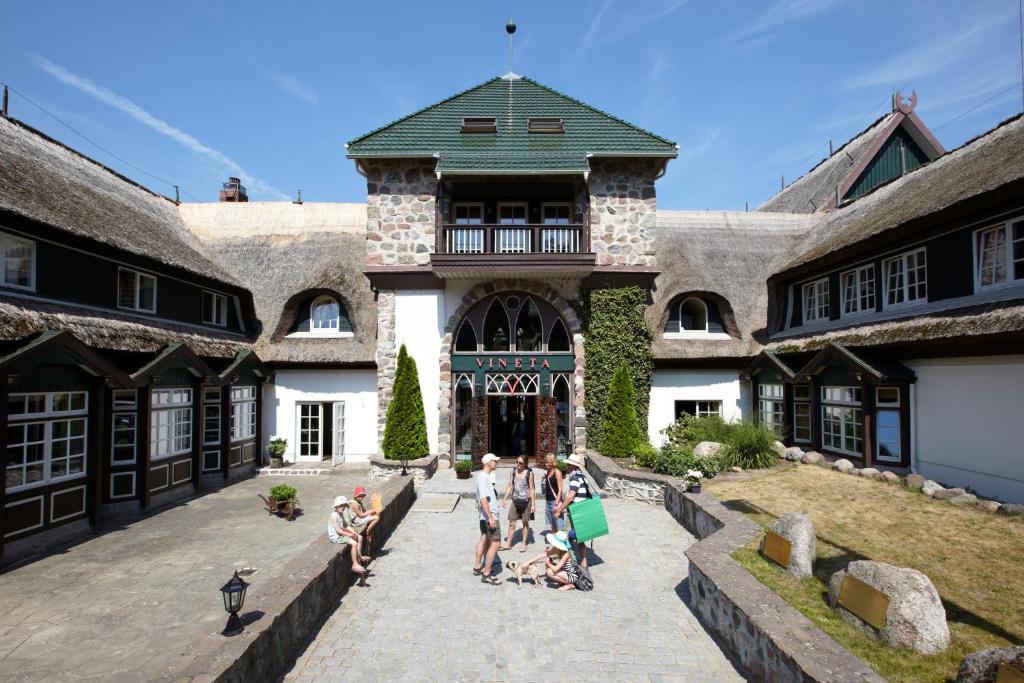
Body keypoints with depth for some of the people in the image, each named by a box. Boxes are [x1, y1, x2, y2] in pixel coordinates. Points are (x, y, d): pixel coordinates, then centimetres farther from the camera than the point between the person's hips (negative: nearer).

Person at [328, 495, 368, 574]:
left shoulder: (341, 514, 11)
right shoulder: (334, 515, -19)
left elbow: (346, 525, 14)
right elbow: (338, 531, -23)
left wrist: (353, 532, -3)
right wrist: (350, 534, -20)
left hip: (342, 534, 10)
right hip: (336, 537, -10)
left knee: (359, 538, 9)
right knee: (354, 543, -23)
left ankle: (359, 556, 18)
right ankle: (355, 565, -17)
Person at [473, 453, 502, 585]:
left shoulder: (482, 475, 9)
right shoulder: (483, 477, -22)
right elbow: (484, 499, -27)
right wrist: (491, 518, -27)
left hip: (484, 515, 11)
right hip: (489, 515, -10)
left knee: (484, 538, 21)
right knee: (495, 543, -5)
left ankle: (477, 567, 33)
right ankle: (486, 574, 0)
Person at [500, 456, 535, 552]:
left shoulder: (529, 473, -10)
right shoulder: (514, 472, 0)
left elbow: (531, 489, -7)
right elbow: (510, 486, 7)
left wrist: (533, 504, -8)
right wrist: (505, 499, 3)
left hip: (526, 500, -3)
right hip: (515, 500, 3)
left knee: (525, 523, 10)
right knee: (511, 523, 5)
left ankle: (523, 544, 24)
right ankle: (508, 544, 17)